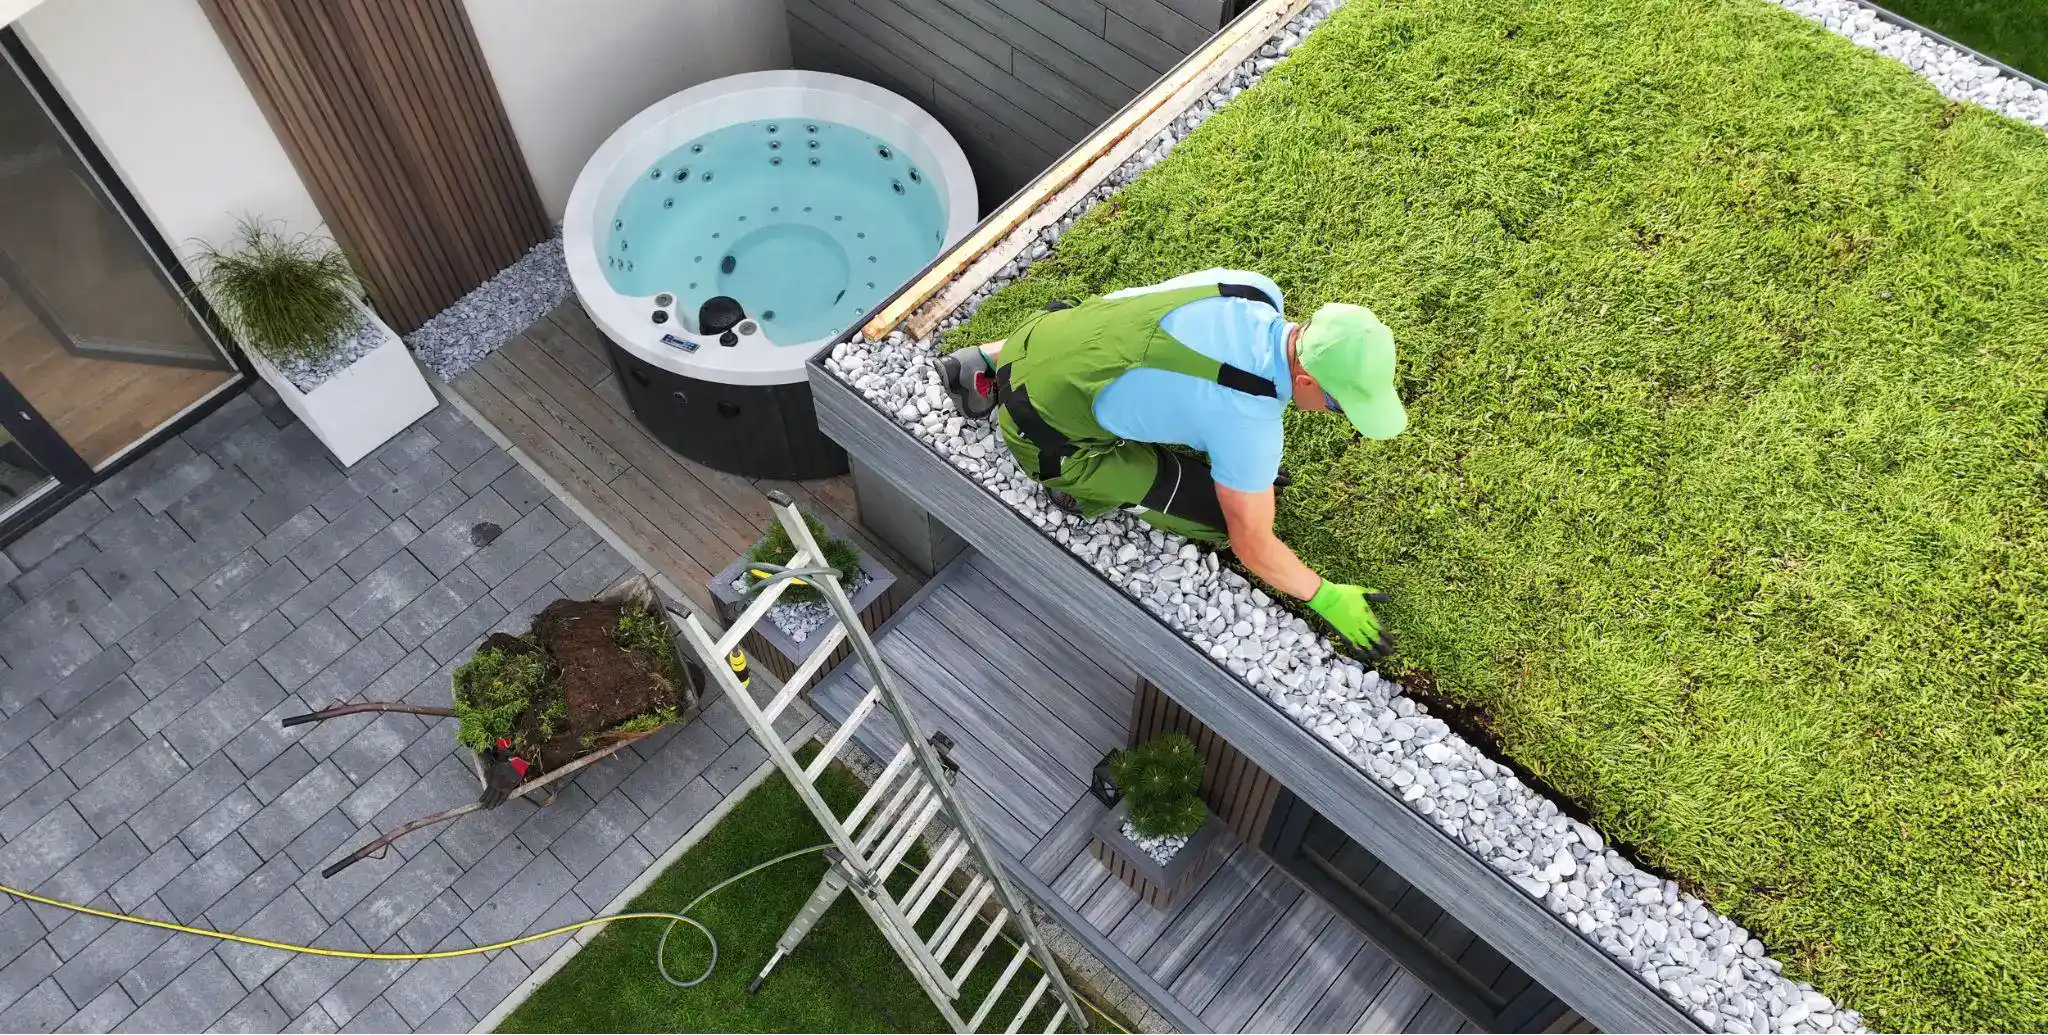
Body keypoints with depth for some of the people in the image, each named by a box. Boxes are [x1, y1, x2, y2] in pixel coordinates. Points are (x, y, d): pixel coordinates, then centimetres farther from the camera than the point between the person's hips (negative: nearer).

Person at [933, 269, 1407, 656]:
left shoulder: (1254, 287, -8)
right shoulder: (1250, 424, -25)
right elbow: (1252, 543, -13)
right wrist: (1325, 597, 1)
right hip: (1046, 433, -6)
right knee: (1220, 516, -3)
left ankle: (989, 362, 28)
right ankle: (1073, 480, 7)